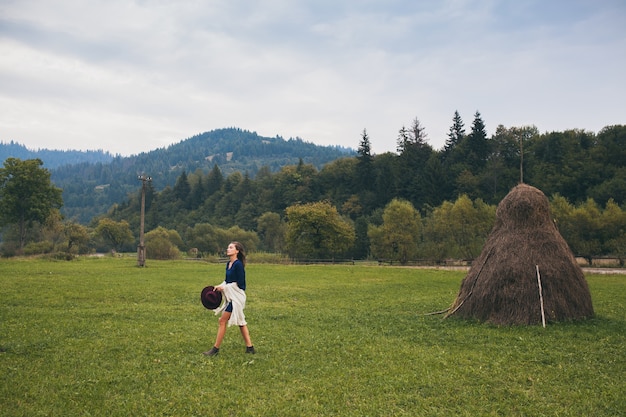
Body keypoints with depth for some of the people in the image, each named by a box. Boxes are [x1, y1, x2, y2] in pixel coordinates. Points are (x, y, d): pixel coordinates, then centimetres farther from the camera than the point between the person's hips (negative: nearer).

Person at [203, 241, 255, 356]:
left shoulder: (238, 264, -17)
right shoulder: (229, 264, 11)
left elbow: (239, 283, -19)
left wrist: (224, 287, -15)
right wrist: (220, 286, -3)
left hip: (236, 296, -9)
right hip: (230, 296, 9)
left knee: (223, 320, -6)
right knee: (240, 322, 12)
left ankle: (216, 349, 2)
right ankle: (249, 347, 19)